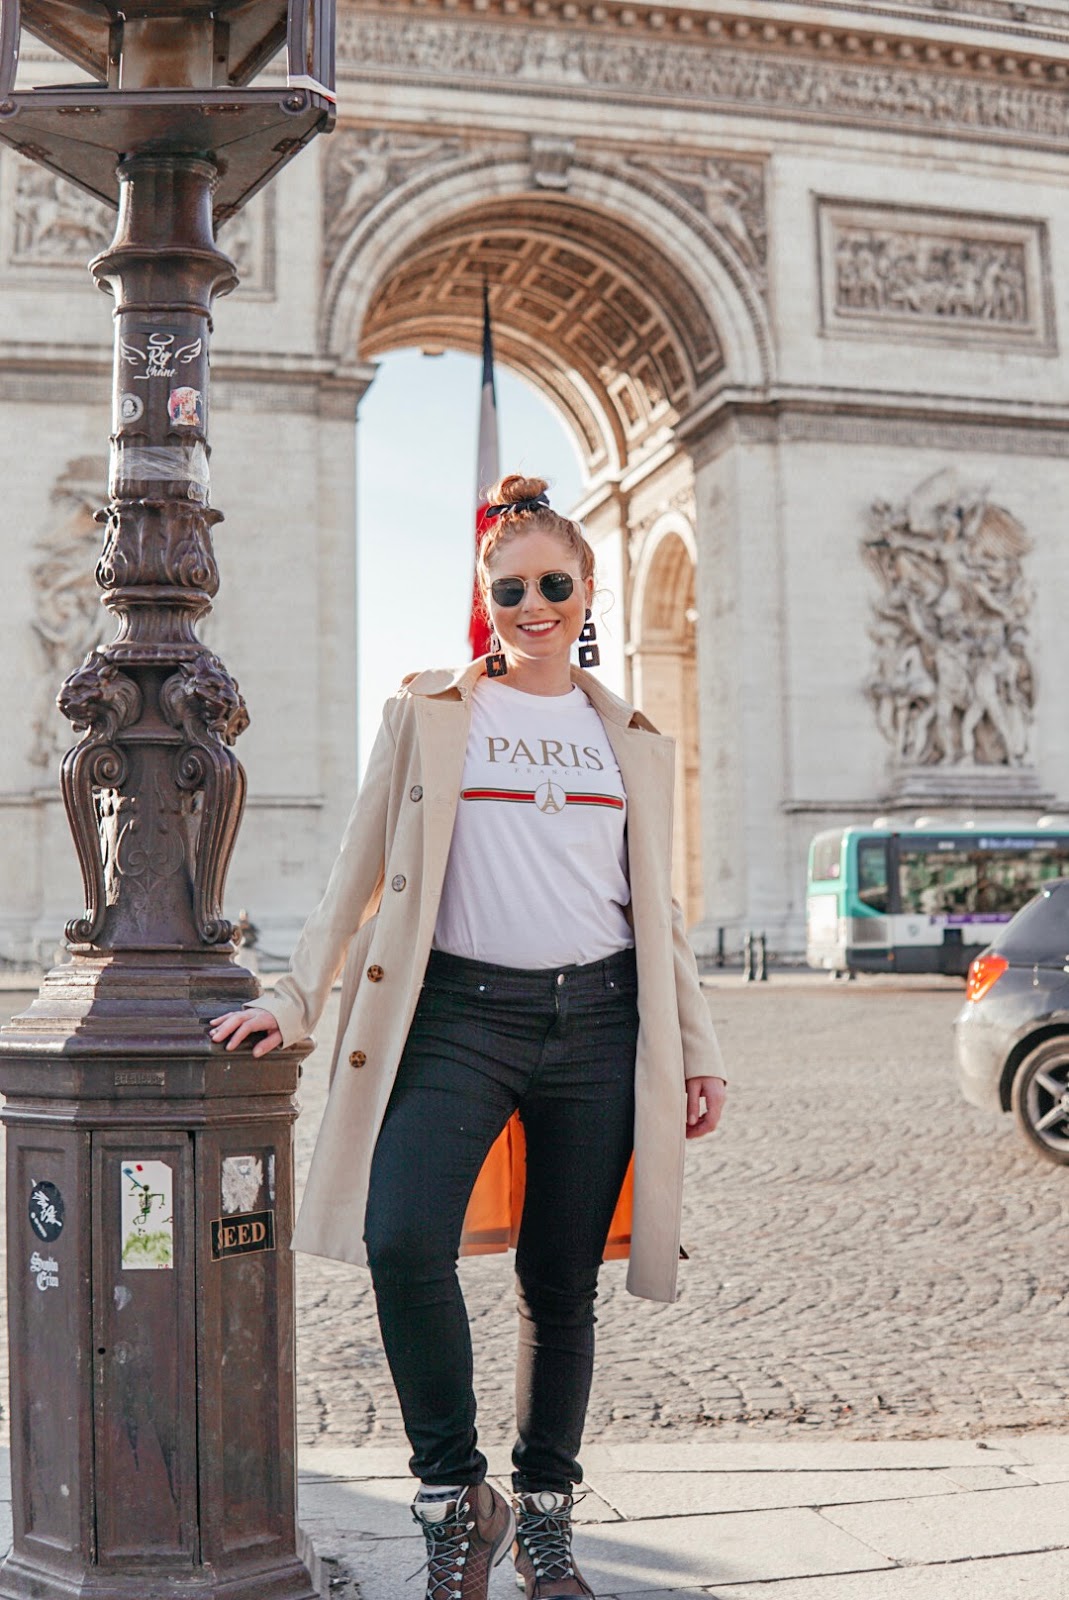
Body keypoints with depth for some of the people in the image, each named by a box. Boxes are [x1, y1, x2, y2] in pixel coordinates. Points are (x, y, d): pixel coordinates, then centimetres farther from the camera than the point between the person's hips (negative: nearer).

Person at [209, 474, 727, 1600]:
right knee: (403, 1243, -20)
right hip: (460, 1012, -2)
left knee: (561, 1286, 6)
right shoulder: (429, 713, 9)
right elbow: (361, 869, 10)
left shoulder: (631, 739, 16)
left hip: (597, 1022, 2)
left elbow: (658, 909, 18)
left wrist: (695, 1051, 15)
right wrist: (297, 997, 2)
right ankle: (456, 1501, -2)